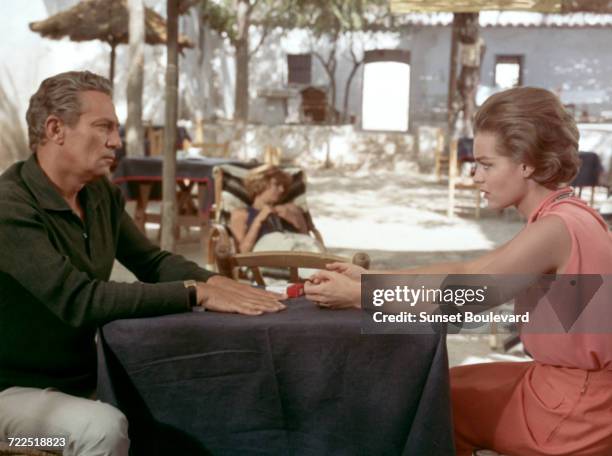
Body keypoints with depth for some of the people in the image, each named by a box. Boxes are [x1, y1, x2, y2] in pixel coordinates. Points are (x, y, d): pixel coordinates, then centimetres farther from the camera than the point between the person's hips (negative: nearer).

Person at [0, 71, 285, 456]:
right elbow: (79, 300, -30)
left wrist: (214, 282, -12)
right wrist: (197, 294, -29)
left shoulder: (102, 195, 3)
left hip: (83, 379, 7)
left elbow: (152, 261, 9)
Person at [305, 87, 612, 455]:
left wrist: (354, 296, -15)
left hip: (574, 410, -8)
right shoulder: (565, 216, 4)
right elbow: (465, 272, 5)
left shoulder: (556, 228, -25)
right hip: (574, 384, 8)